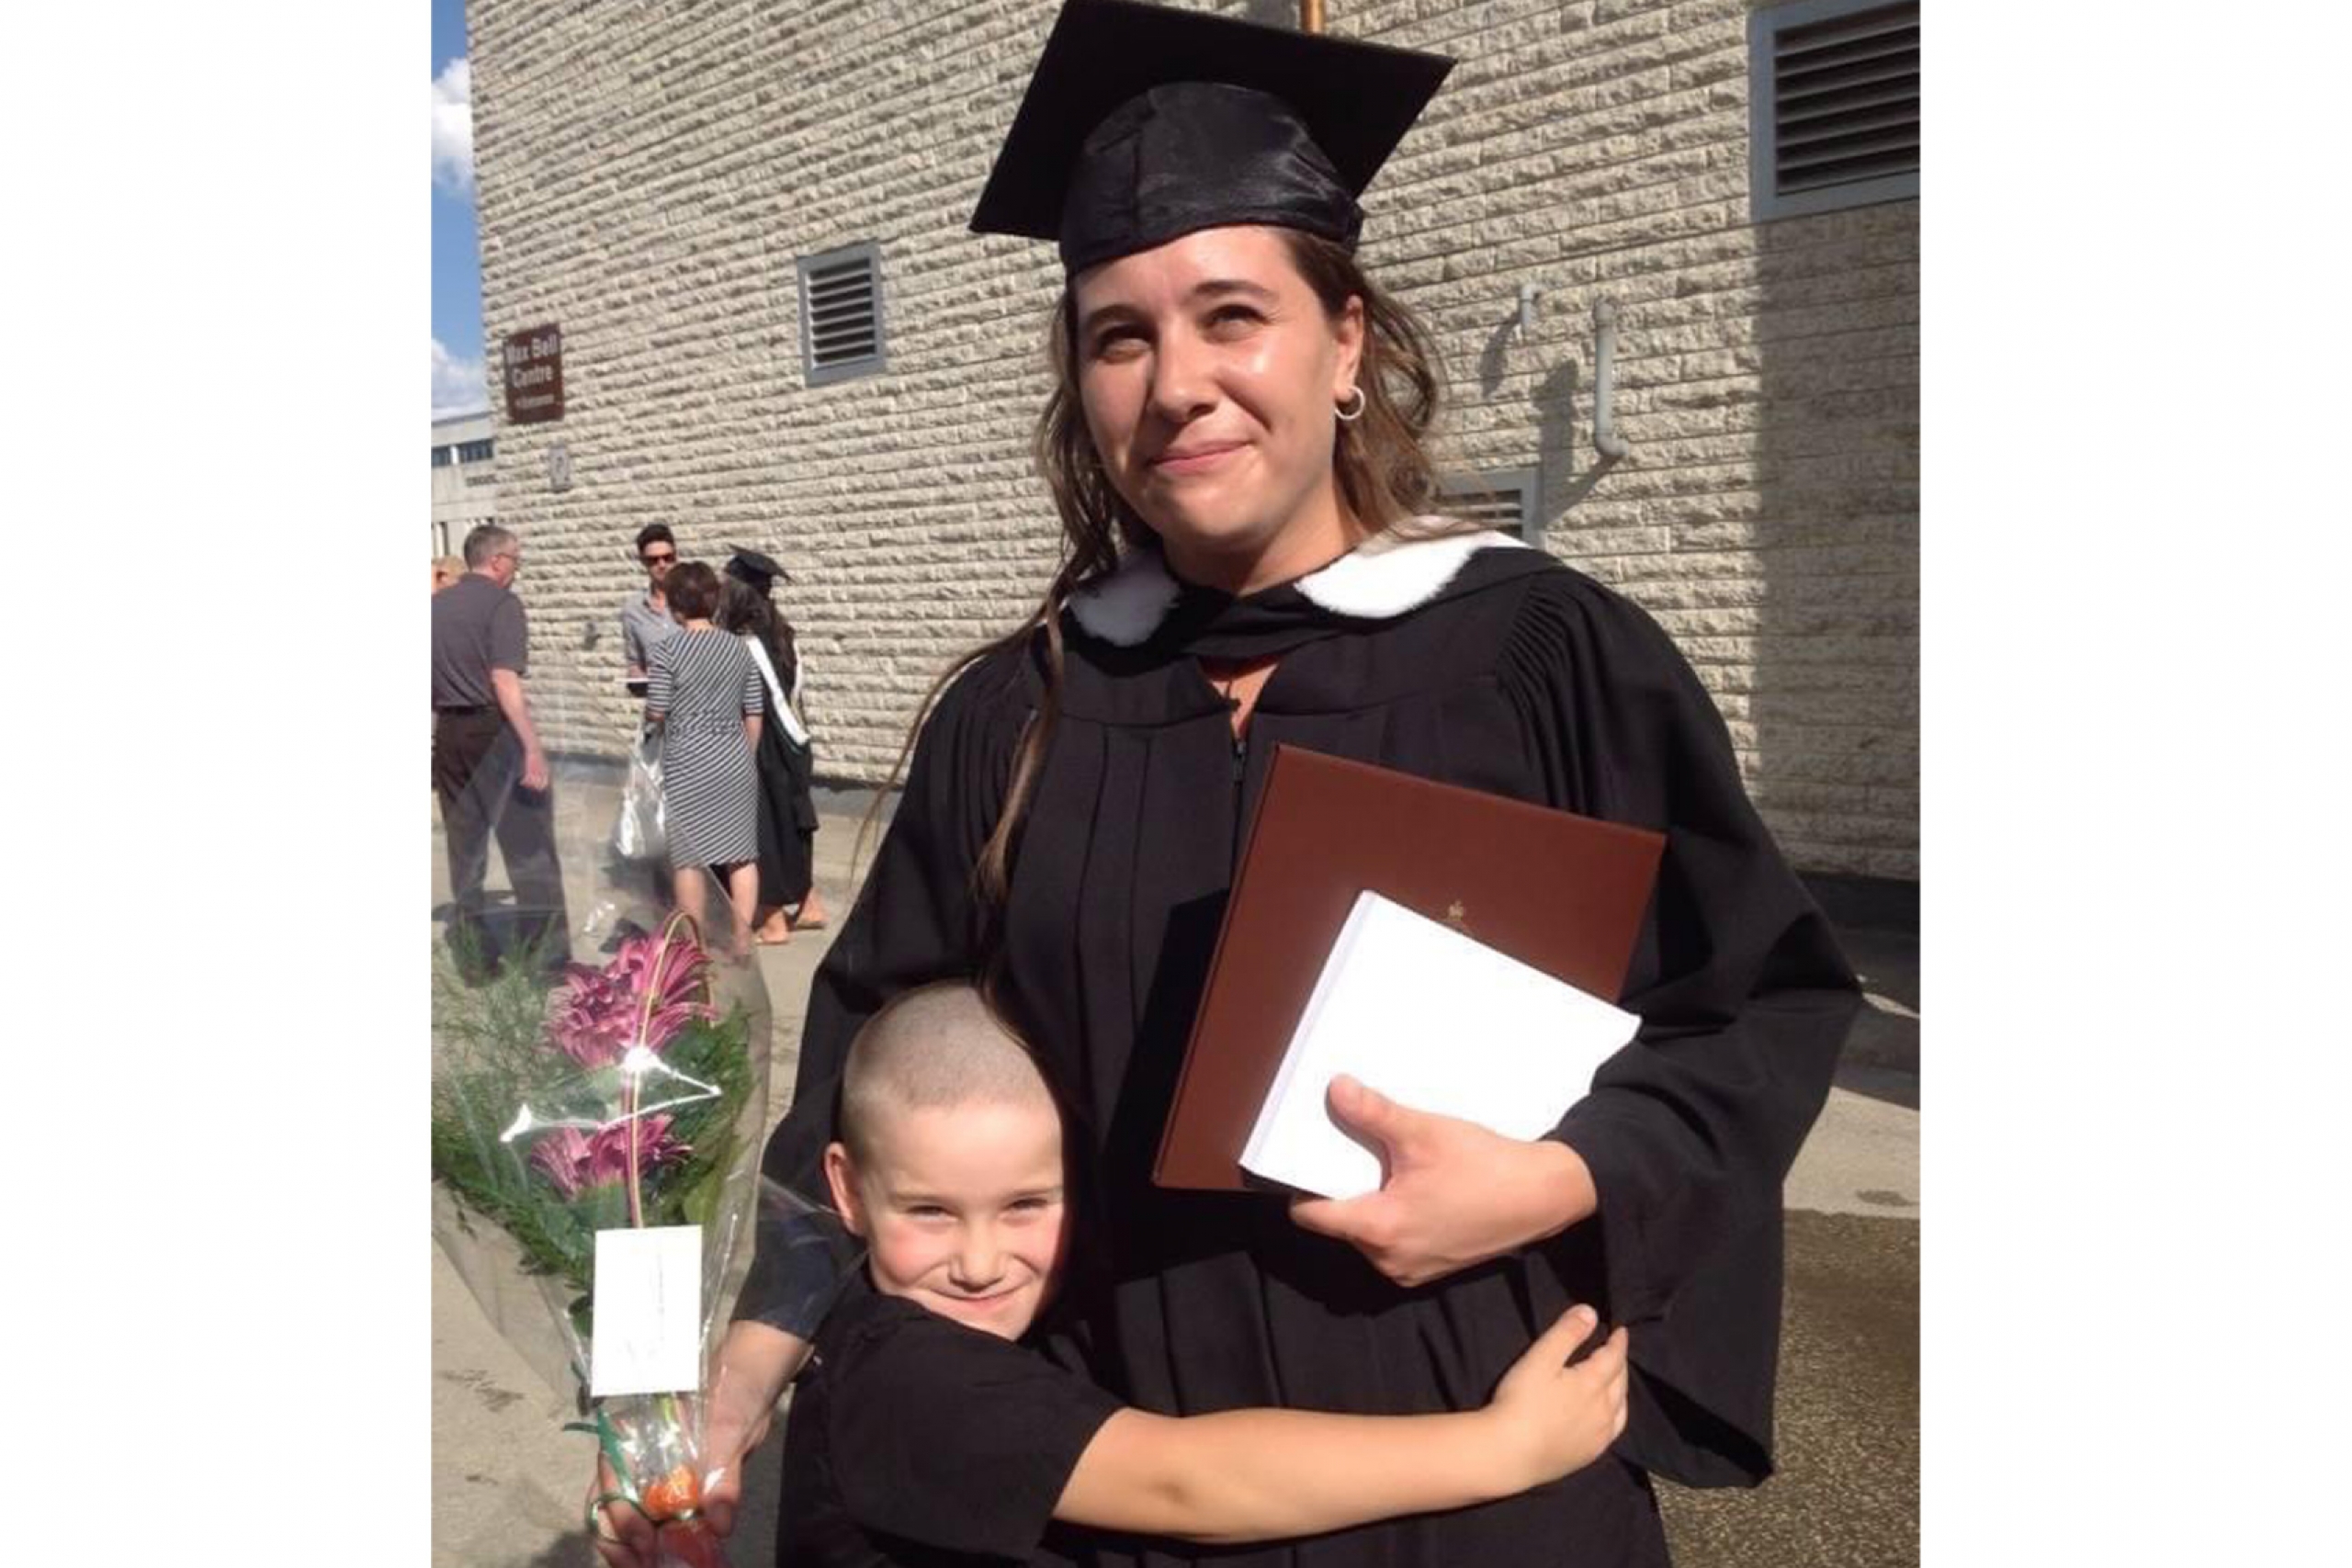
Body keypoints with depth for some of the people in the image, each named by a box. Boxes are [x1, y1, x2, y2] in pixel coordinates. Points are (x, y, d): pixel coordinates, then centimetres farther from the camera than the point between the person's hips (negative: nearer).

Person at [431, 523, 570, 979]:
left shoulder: (436, 605, 11)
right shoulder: (501, 603, -10)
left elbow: (432, 682, 13)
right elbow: (504, 681, -19)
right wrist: (533, 747, -21)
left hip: (449, 733, 7)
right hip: (495, 731, -7)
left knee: (465, 851, 13)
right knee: (530, 851, 0)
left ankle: (476, 958, 17)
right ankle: (548, 957, 1)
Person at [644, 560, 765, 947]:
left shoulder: (667, 649, -9)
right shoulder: (738, 646, 5)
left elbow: (656, 713, -9)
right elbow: (753, 716, 7)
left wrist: (647, 700, 14)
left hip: (688, 764, -4)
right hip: (735, 760, 4)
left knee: (687, 856, 5)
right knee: (740, 852, 9)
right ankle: (741, 938, 13)